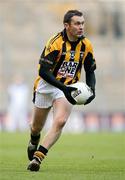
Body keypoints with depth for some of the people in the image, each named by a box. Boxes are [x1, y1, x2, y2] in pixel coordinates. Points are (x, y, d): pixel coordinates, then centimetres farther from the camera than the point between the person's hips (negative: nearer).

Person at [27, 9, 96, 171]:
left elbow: (90, 71, 9)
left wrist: (91, 89, -11)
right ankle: (33, 143, 50)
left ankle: (37, 158, -25)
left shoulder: (86, 45, -5)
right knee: (37, 127, 13)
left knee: (60, 121, -25)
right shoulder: (55, 43, -20)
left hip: (68, 89, 2)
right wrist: (63, 88, -32)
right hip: (46, 86, -2)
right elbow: (43, 71, -23)